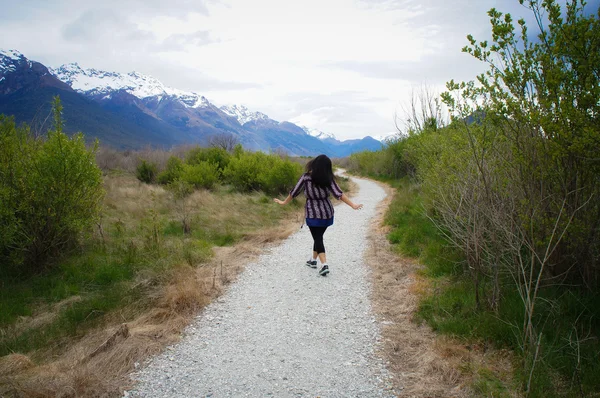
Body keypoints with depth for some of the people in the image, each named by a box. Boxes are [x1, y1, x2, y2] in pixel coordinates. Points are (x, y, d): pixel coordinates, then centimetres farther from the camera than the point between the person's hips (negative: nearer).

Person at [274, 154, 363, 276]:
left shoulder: (306, 177, -10)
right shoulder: (328, 179, -7)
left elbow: (294, 192, -1)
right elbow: (338, 194, -13)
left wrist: (284, 202, 13)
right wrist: (353, 205, -9)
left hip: (313, 214, -3)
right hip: (326, 213, 3)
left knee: (318, 238, 3)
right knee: (318, 236, 21)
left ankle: (324, 265, -12)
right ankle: (313, 260, 35)